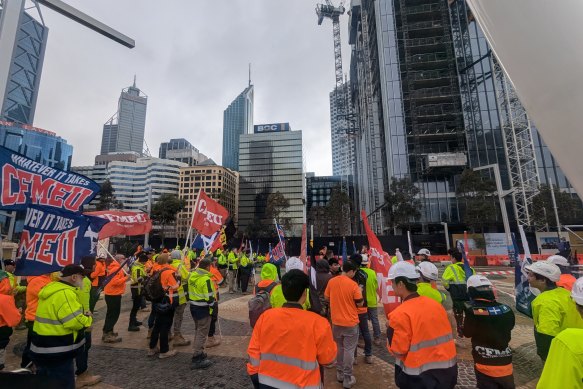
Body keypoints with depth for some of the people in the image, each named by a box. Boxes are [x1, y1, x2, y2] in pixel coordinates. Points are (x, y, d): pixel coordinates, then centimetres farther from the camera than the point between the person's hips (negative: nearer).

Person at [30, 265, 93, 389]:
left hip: (43, 350, 10)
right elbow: (75, 322, -29)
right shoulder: (65, 293, -25)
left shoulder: (52, 288, 7)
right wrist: (88, 319, -8)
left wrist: (82, 316, 5)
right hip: (56, 354, -10)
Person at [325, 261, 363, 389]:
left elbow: (327, 297, 7)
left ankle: (340, 374, 31)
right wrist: (359, 292, 7)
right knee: (349, 350, 8)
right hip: (350, 322, -4)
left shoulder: (331, 281, -5)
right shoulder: (353, 284, -19)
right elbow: (360, 303, -10)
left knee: (339, 347, 19)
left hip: (336, 321, 4)